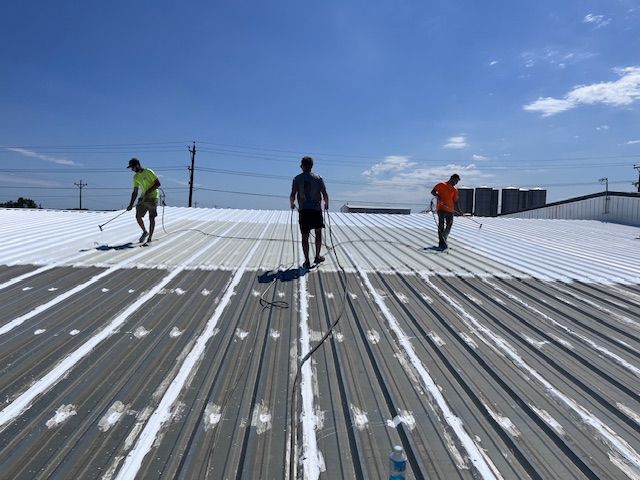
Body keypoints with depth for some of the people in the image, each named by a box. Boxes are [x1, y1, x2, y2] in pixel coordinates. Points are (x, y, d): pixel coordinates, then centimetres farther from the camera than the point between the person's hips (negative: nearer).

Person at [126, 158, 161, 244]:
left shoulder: (149, 172, -9)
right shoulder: (136, 177, 10)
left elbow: (158, 183, -12)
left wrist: (149, 191, -19)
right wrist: (131, 205, 4)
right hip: (143, 198, 6)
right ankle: (145, 232, 22)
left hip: (153, 197, -6)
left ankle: (150, 237, 2)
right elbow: (135, 192, 10)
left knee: (151, 218, -5)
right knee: (138, 216, -1)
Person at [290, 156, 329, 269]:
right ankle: (317, 257, 26)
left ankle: (307, 262, 4)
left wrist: (292, 204, 12)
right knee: (318, 232, 19)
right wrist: (326, 204, 16)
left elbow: (292, 195, -7)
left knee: (305, 236, 5)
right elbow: (325, 194, -2)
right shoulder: (318, 178, 0)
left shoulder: (297, 179, -1)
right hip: (316, 210, 0)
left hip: (303, 211, 0)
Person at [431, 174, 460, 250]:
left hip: (450, 210, 6)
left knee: (449, 226, 7)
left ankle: (444, 241, 21)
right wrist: (438, 196, -18)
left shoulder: (455, 190, 14)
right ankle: (441, 243, -8)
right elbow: (432, 191, 0)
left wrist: (458, 210, 3)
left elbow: (455, 201, 15)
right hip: (441, 208, -6)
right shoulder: (442, 185, 1)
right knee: (441, 225, -9)